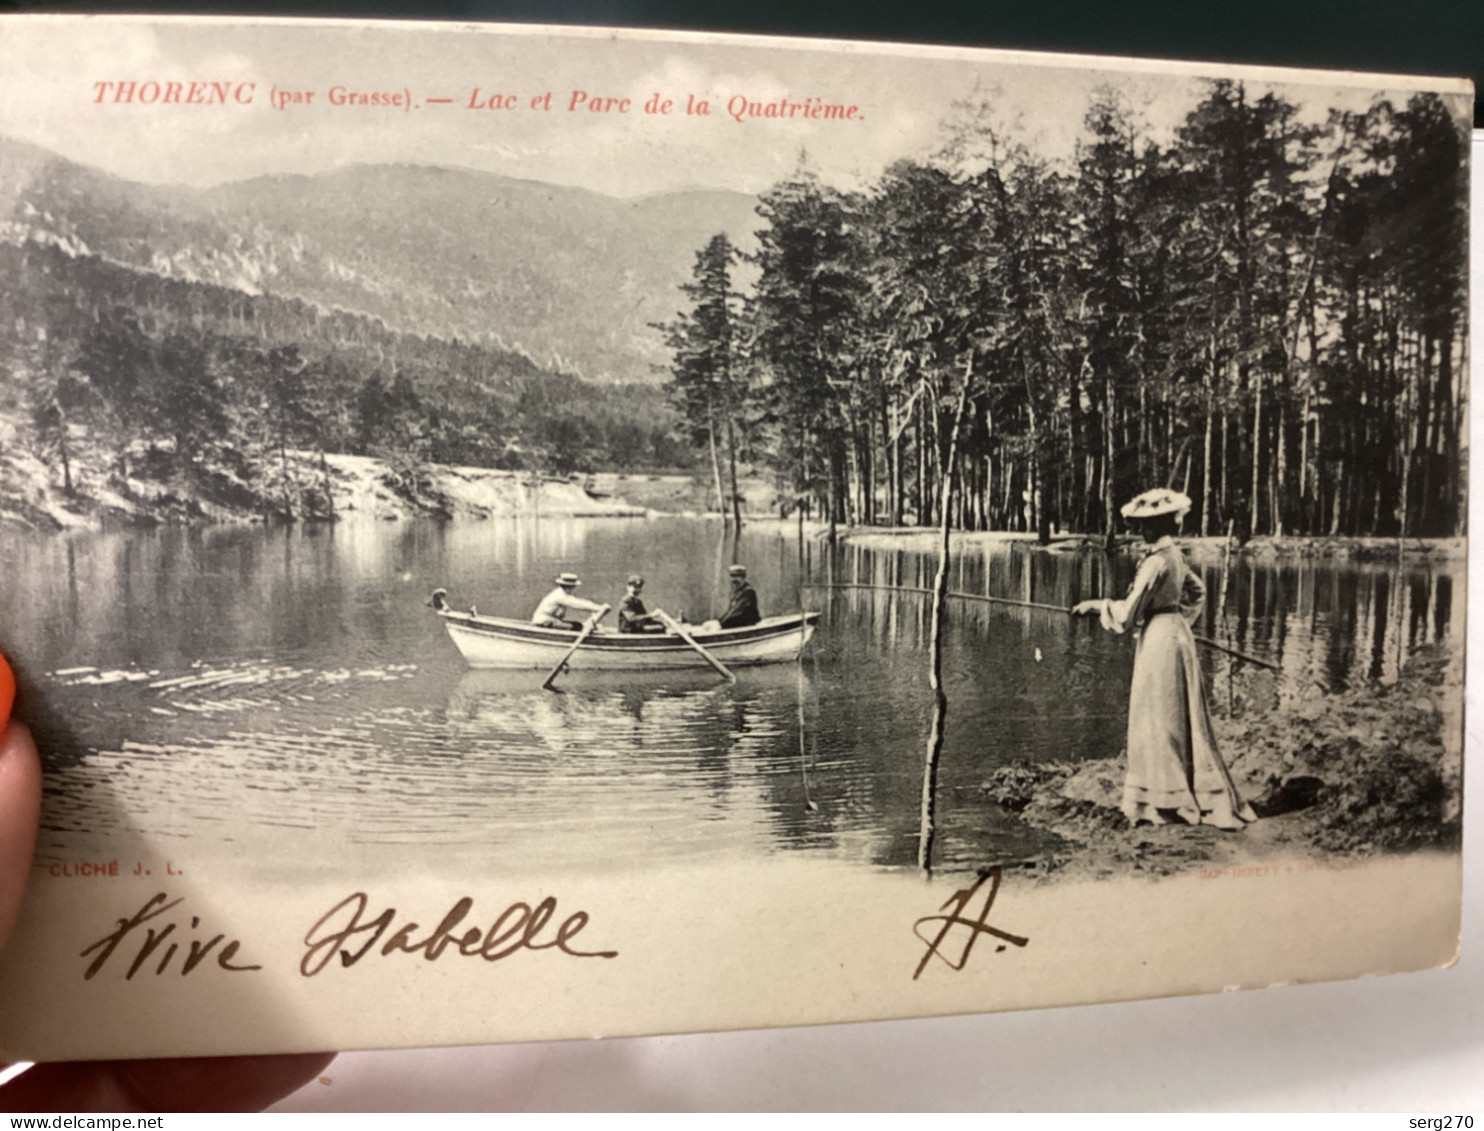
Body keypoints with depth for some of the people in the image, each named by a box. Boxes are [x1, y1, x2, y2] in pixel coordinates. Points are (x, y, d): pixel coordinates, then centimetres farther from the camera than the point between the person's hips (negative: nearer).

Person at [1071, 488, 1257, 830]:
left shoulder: (1156, 562, -20)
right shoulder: (1175, 555, 8)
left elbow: (1128, 613, -17)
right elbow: (1197, 592, 24)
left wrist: (1096, 606, -5)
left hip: (1159, 641, -9)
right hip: (1176, 634, 9)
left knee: (1159, 722, 0)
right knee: (1178, 722, 14)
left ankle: (1164, 802, 8)